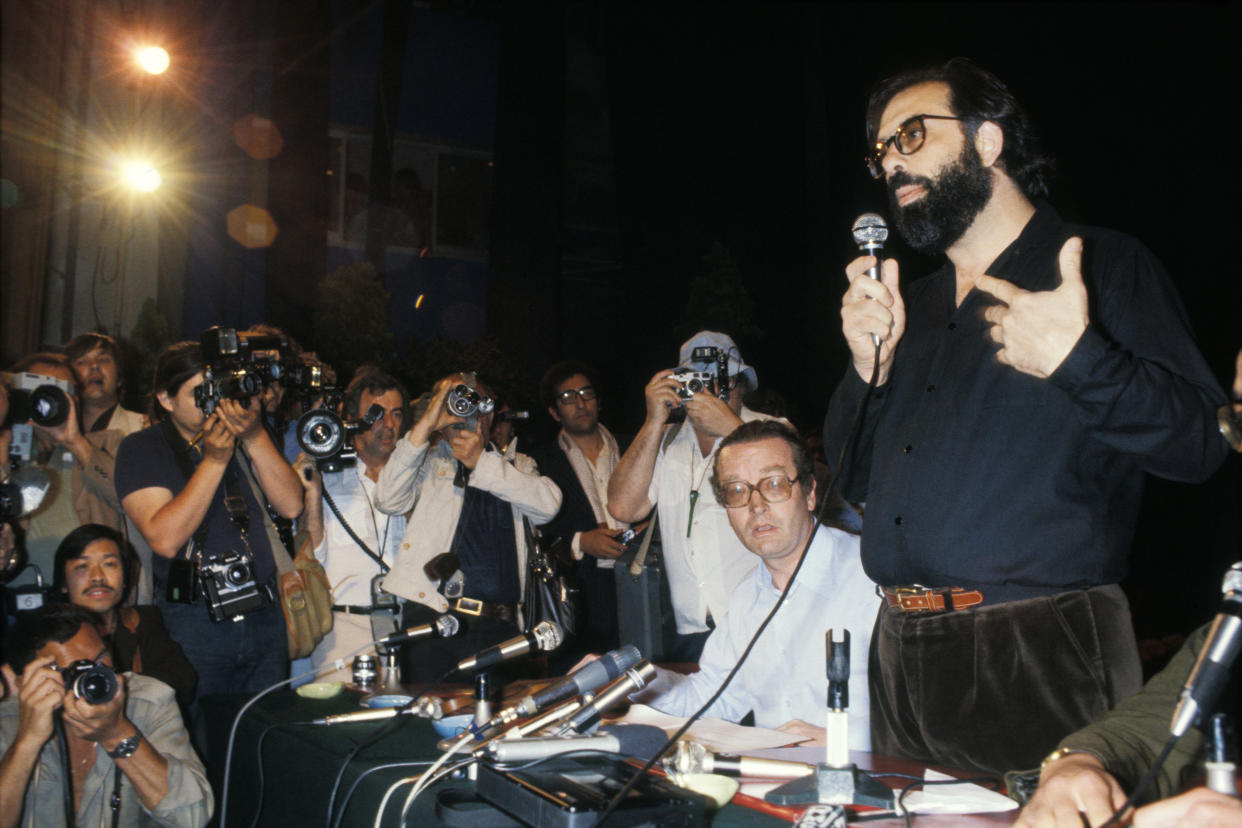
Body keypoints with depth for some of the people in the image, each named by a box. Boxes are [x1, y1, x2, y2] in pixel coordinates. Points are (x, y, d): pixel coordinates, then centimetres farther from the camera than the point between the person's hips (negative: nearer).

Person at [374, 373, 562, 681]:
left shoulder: (516, 464, 19)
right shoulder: (428, 460, 16)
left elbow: (548, 504, -1)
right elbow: (388, 500, -2)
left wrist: (481, 463, -6)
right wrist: (424, 426, -4)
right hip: (432, 621, -1)